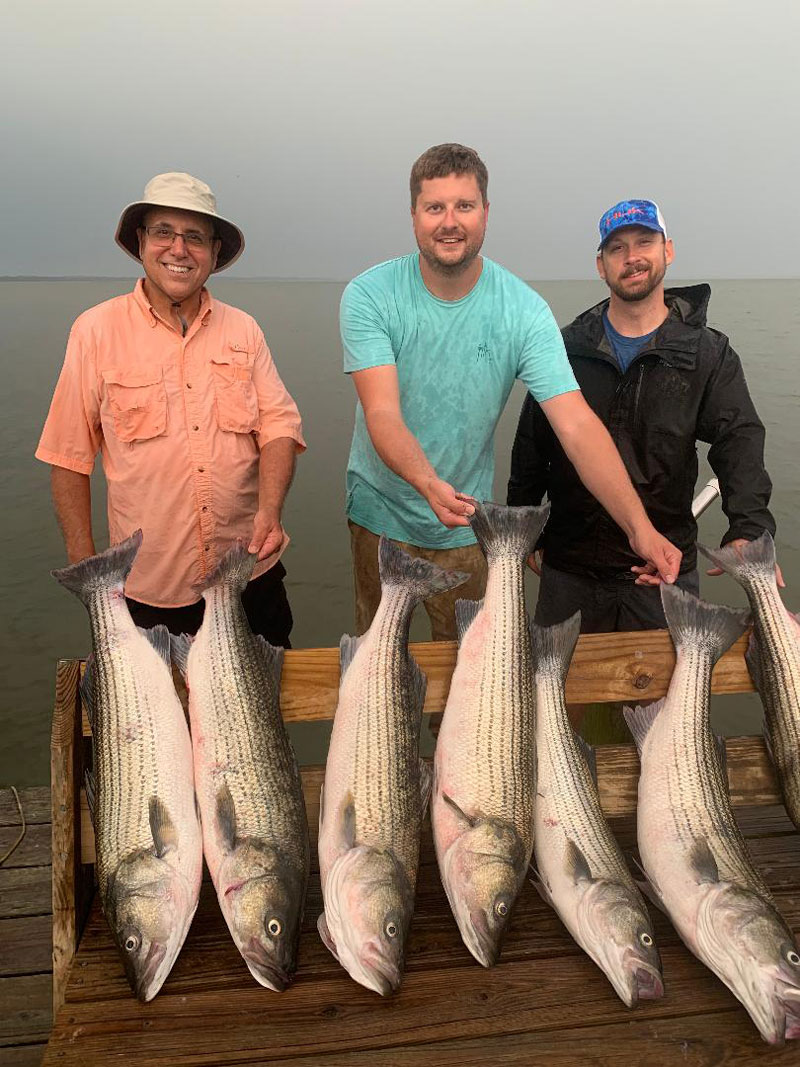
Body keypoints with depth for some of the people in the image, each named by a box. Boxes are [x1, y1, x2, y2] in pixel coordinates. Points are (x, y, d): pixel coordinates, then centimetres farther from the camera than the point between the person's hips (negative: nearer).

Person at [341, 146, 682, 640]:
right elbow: (383, 415, -25)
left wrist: (640, 526, -34)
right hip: (380, 511, 0)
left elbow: (578, 425, -22)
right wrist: (428, 484, -45)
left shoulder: (524, 310, -14)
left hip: (467, 524, 1)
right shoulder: (369, 296, -15)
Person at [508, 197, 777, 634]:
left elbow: (739, 441, -13)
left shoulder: (709, 355, 0)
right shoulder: (566, 349, 3)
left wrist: (750, 529, -30)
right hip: (569, 573, 1)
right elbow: (530, 448, 7)